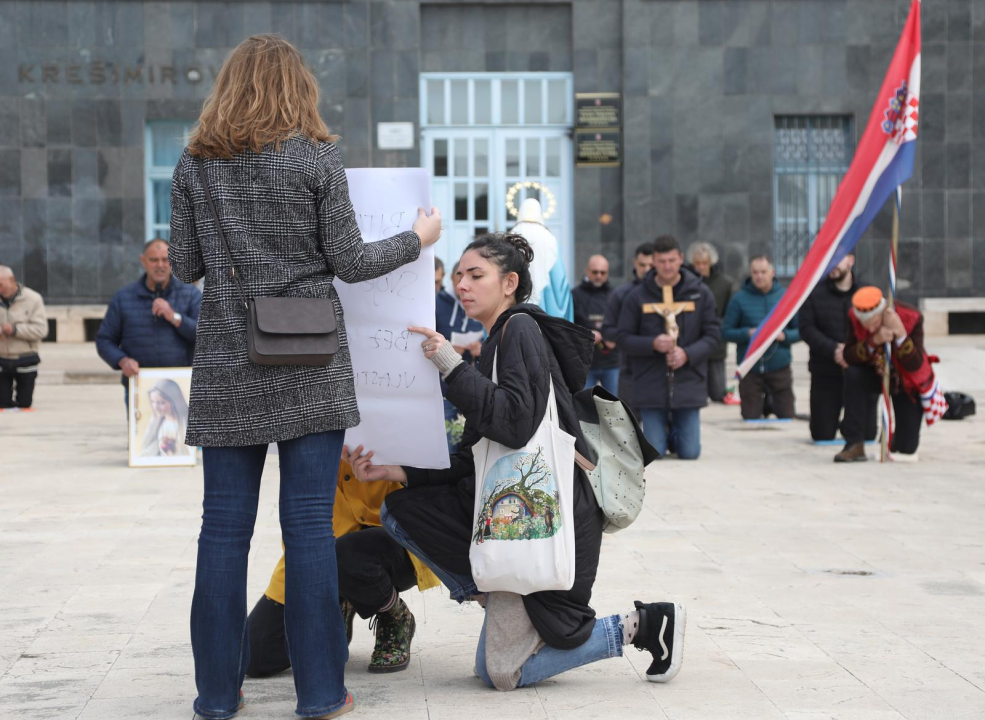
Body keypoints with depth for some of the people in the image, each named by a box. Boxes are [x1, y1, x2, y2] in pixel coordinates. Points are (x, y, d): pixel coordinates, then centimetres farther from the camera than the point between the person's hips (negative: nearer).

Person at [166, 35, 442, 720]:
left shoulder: (195, 164, 5)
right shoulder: (317, 157, -4)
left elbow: (185, 266, 6)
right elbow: (349, 262, -4)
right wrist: (416, 239, 13)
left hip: (227, 362, 3)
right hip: (308, 361, -2)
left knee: (225, 525, 6)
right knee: (310, 523, 0)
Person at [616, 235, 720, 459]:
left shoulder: (700, 293, 2)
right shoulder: (637, 296, 1)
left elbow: (713, 335, 2)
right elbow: (624, 339, 1)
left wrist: (687, 354, -16)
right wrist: (653, 344, -17)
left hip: (689, 384, 1)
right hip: (651, 387, 0)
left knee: (690, 453, 1)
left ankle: (674, 434, 35)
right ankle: (662, 433, 34)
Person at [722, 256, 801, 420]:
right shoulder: (739, 299, -1)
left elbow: (800, 330, 7)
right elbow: (726, 331, 0)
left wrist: (784, 335, -14)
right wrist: (748, 333, -17)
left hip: (779, 368, 1)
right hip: (750, 369, -1)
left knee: (787, 418, 0)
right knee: (750, 421, 1)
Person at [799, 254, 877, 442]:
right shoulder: (814, 293, 0)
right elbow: (806, 328, -6)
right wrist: (833, 350, -19)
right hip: (825, 373, 0)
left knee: (867, 434, 3)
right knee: (822, 435, 3)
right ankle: (832, 423, 38)